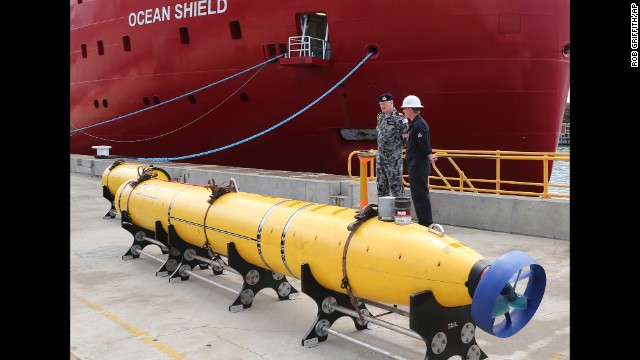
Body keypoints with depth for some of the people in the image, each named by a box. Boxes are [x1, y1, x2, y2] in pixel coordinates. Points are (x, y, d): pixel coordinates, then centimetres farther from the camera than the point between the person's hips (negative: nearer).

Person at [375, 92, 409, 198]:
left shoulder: (399, 118, -12)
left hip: (394, 157, -7)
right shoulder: (380, 116, 11)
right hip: (380, 156, 7)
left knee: (395, 183, -4)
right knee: (381, 184, 13)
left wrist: (397, 145, -1)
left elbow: (407, 136, -10)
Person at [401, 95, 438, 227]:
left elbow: (425, 145, -22)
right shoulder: (414, 124, 16)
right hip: (415, 167, 11)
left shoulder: (419, 124, -17)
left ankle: (426, 224, -1)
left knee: (421, 196, -6)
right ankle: (423, 222, 22)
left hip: (419, 167, -11)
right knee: (417, 195, 15)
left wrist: (430, 157, -11)